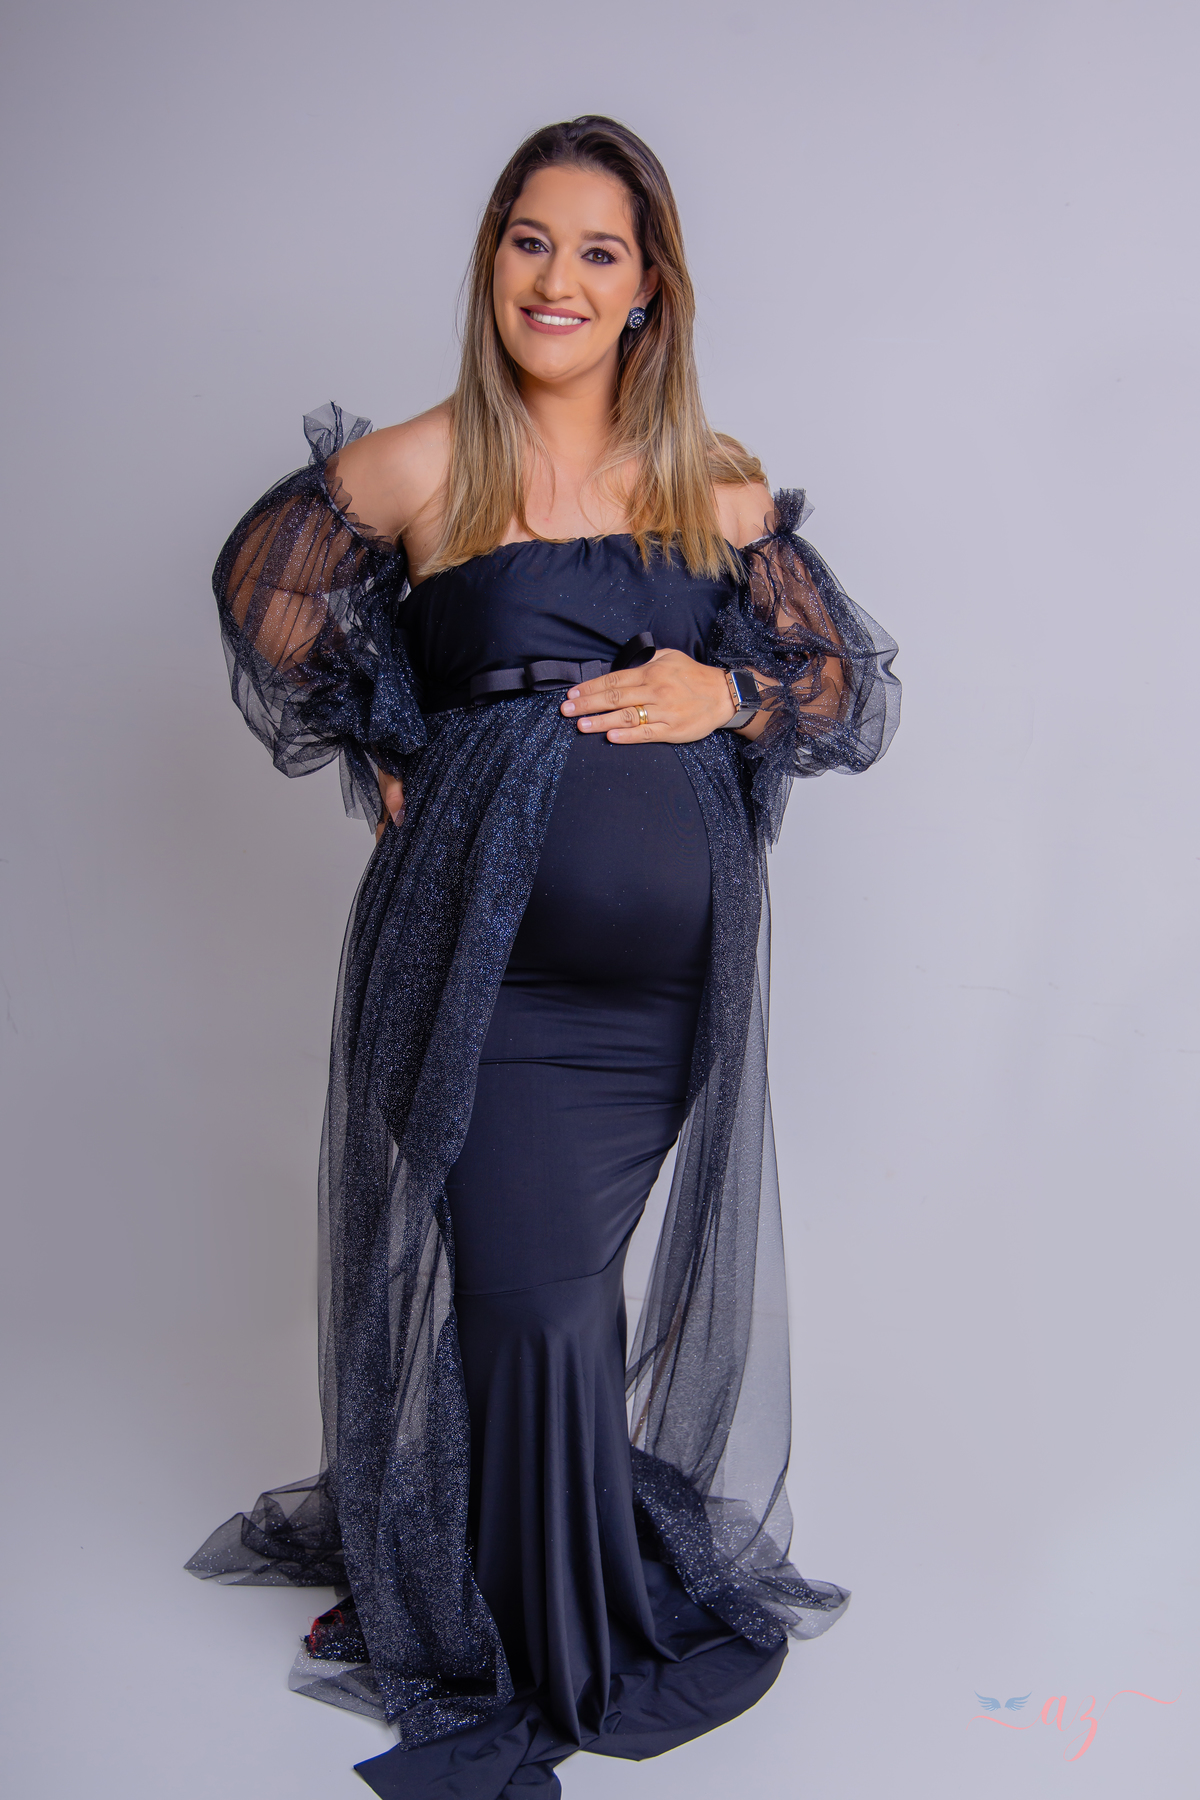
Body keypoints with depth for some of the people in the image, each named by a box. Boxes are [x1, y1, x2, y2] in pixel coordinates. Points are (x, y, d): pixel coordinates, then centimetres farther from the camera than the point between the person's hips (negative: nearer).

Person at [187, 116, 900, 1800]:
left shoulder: (719, 486, 8)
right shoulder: (417, 470, 1)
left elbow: (853, 682, 12)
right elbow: (267, 594, 15)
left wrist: (721, 693, -8)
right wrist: (378, 763, 7)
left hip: (669, 956, 2)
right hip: (485, 947, -2)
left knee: (561, 1275, 11)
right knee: (526, 1294, 1)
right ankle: (545, 1653, 27)